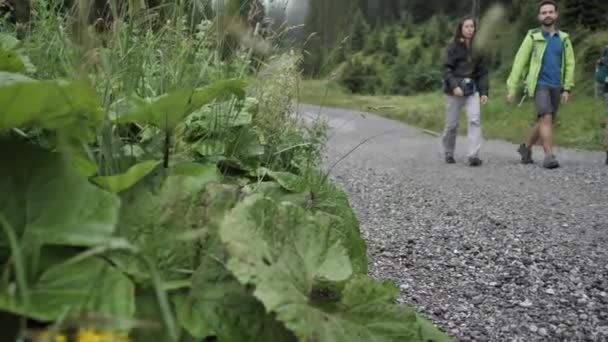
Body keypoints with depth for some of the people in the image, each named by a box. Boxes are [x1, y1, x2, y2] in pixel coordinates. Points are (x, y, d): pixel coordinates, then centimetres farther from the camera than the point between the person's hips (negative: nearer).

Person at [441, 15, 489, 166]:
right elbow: (446, 68, -6)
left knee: (474, 119, -15)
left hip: (472, 88, 2)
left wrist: (484, 91, 4)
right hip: (455, 88, -2)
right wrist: (454, 85, -20)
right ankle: (448, 153, 24)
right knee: (452, 124, 4)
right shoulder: (453, 47, 0)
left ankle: (473, 155, -17)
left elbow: (483, 71, 11)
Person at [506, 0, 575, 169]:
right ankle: (549, 156, -20)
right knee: (546, 118, -20)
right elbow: (520, 62, -1)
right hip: (540, 84, -4)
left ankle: (526, 148, 31)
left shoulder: (564, 39, 10)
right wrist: (512, 87, -5)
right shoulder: (533, 36, 1)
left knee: (544, 123, 10)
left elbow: (569, 64, 10)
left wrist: (567, 88, -1)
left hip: (556, 87, 4)